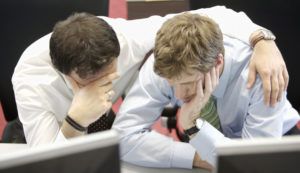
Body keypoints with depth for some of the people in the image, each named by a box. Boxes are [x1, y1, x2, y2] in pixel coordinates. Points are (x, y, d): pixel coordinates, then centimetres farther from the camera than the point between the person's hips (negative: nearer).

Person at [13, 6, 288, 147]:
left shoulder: (127, 37, -36)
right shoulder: (30, 81, -40)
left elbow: (209, 16, -30)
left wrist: (263, 41, -46)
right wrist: (76, 122, -56)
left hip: (109, 122, 2)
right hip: (55, 132, -1)